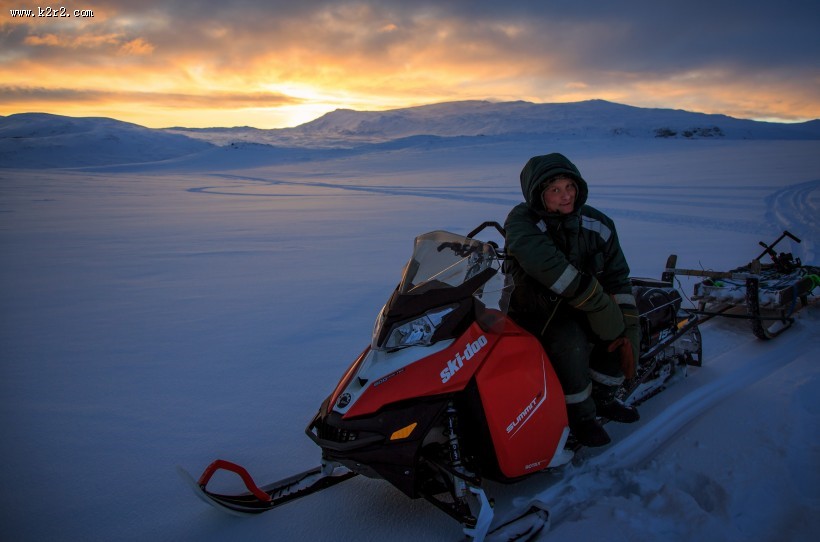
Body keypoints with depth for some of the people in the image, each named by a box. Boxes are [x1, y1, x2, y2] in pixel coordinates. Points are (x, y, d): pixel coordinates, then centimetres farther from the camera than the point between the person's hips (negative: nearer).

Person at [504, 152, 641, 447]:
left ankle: (601, 398, 10)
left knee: (628, 330, -13)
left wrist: (626, 327, -12)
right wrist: (595, 299, -37)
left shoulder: (598, 224, -3)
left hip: (581, 308, 6)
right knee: (570, 342, -32)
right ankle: (580, 415, -7)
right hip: (534, 310, -5)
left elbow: (618, 277, -1)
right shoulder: (523, 221, -18)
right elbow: (547, 266, -36)